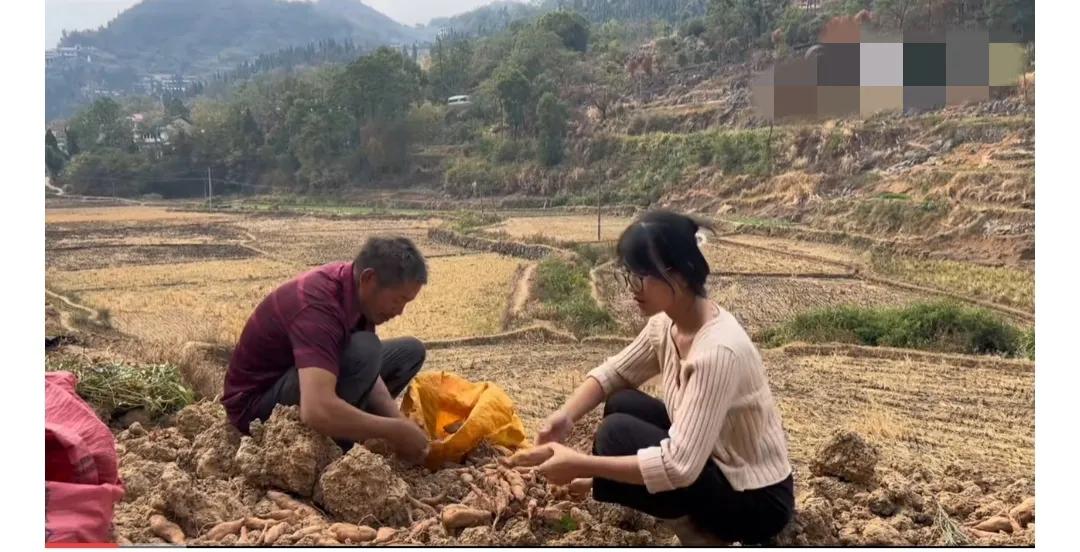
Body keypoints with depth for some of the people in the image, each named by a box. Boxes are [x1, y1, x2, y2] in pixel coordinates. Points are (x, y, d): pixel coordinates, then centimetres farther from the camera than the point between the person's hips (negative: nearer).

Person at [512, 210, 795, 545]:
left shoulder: (718, 351, -32)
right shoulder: (666, 324, -6)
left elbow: (679, 466, -35)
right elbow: (613, 373, 8)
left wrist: (580, 464, -33)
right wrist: (565, 416, -12)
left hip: (756, 500, -8)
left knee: (618, 433, -19)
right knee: (622, 404, 3)